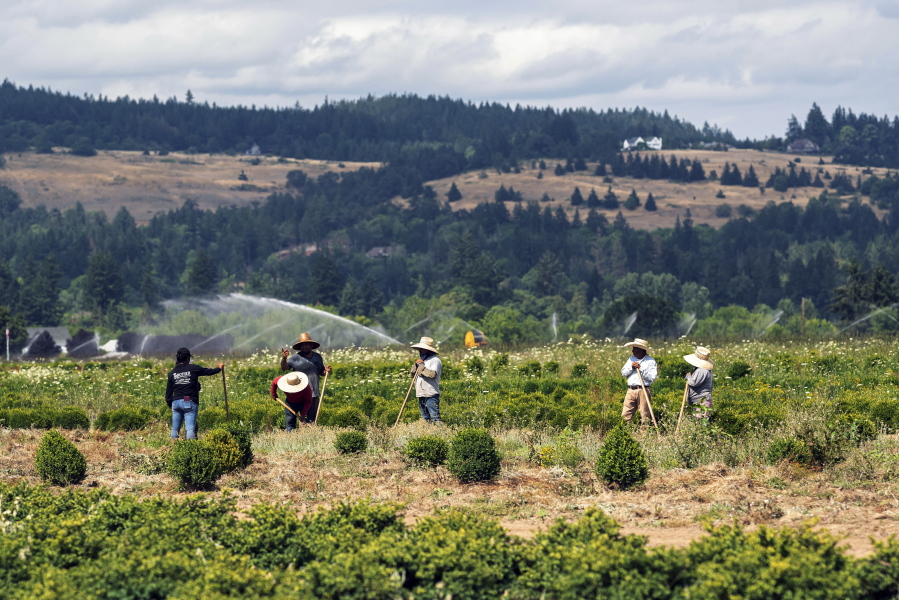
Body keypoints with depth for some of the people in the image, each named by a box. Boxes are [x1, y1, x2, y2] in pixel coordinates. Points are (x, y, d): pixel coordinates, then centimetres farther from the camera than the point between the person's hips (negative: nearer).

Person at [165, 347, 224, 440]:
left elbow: (168, 391, 10)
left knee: (175, 428, 11)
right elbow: (209, 371, 10)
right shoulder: (193, 369, -3)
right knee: (190, 428, -9)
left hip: (176, 402, 4)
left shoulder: (172, 373, 7)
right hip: (190, 403, -4)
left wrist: (170, 404, 22)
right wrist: (219, 368, 30)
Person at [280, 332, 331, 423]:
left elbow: (321, 372, 22)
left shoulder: (318, 357, 14)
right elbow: (284, 368, -7)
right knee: (305, 417, -10)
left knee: (313, 416, 11)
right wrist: (284, 358, -24)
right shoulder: (296, 357, -1)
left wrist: (326, 371, 1)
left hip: (315, 393, 5)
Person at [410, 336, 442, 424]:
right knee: (426, 419, 11)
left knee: (435, 417, -14)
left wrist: (421, 366, -16)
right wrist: (416, 365, 0)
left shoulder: (435, 360, -7)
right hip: (421, 394, 9)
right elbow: (412, 374, 18)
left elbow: (432, 374, -22)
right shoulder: (422, 359, 21)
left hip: (431, 394, -9)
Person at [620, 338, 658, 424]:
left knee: (645, 416, -4)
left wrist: (641, 369, -12)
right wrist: (631, 367, -5)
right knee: (625, 415, -1)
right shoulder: (631, 359, 18)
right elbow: (623, 373, 11)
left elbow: (652, 377, -10)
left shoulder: (650, 361, 0)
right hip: (631, 390, 5)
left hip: (643, 390, -5)